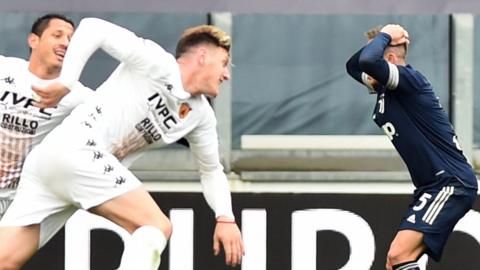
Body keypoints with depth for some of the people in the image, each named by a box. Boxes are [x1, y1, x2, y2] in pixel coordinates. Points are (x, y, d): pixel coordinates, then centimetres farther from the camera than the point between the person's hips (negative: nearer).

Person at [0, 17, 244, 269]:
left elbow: (211, 169, 28)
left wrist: (225, 218, 14)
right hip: (76, 149, -8)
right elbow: (93, 28, -9)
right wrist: (65, 83, -13)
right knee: (157, 227, -11)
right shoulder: (156, 64, -7)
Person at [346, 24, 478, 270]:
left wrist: (384, 36, -9)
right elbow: (353, 65, 29)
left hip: (451, 184, -10)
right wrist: (383, 39, 14)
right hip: (431, 187, 10)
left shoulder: (410, 79, -13)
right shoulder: (384, 89, 15)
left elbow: (368, 61, -28)